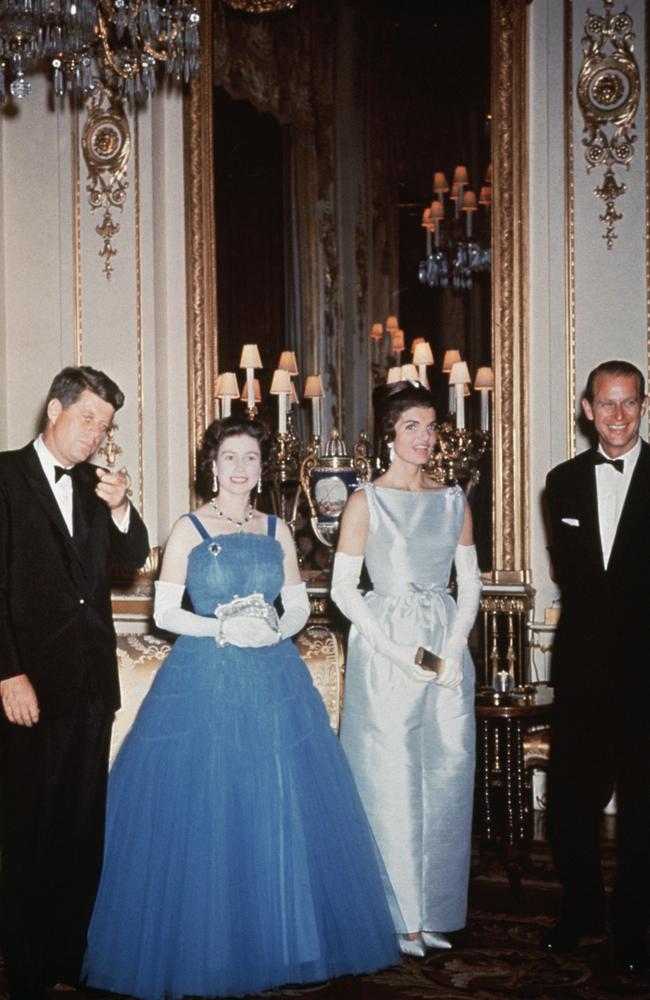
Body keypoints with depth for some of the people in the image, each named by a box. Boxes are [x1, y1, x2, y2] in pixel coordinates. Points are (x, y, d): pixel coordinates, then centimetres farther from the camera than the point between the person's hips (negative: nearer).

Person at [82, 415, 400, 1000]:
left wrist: (275, 629, -8)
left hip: (273, 679, 3)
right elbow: (165, 611, -3)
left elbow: (299, 605, 12)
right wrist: (222, 628, -15)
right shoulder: (189, 529, 1)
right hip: (204, 680, -3)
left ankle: (281, 942, 17)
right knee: (204, 812, -2)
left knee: (280, 811, 3)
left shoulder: (276, 530, 11)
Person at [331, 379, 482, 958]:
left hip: (448, 648, 4)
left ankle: (432, 912, 20)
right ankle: (397, 916, 13)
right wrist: (394, 650, -13)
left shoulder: (454, 500, 9)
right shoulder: (367, 501, -2)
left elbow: (470, 582, 9)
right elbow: (343, 588, -6)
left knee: (446, 778, 7)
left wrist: (455, 646, -4)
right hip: (386, 653, -4)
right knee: (391, 781, 0)